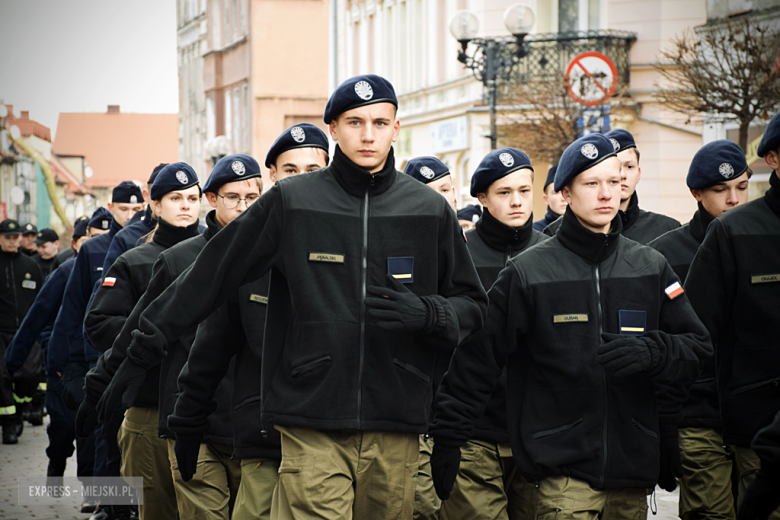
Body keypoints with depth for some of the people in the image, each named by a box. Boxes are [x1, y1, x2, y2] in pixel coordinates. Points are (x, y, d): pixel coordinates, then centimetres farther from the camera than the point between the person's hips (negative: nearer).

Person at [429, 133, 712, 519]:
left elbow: (698, 348, 8)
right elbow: (477, 359, 1)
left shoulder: (651, 268, 10)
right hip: (562, 469, -4)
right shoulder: (528, 272, -1)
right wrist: (448, 440, -1)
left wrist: (649, 352, -13)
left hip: (632, 471, 4)